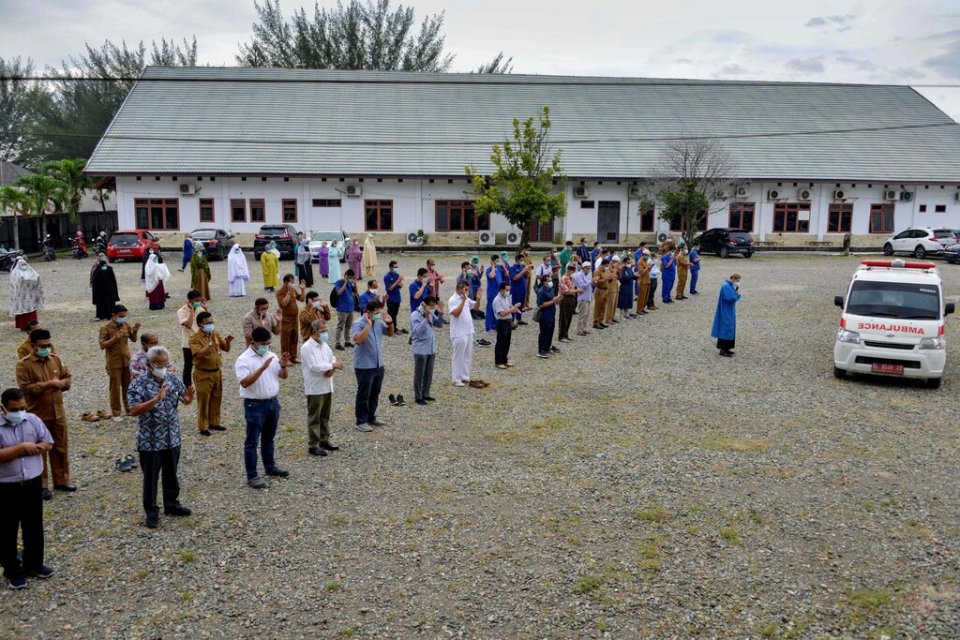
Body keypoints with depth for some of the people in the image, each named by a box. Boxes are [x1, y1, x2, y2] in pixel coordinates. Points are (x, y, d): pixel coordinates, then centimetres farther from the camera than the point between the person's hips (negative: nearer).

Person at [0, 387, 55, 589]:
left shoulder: (33, 420, -2)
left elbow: (48, 444, 2)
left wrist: (29, 449, -15)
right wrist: (23, 447, -22)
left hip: (32, 483, 4)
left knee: (34, 526, 14)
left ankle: (33, 564, 30)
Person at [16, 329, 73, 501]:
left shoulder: (56, 359, 3)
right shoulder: (24, 364, -12)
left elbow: (68, 377, 11)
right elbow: (25, 388, -19)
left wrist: (61, 383, -10)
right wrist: (47, 384, -25)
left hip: (58, 412, 5)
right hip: (37, 415, -5)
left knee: (60, 448, 13)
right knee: (40, 451, 5)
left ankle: (61, 480, 26)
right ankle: (41, 485, 15)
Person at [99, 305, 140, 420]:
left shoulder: (126, 325, 2)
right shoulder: (106, 328, -12)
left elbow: (133, 339, 10)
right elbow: (102, 345, -17)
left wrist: (135, 331, -10)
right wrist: (115, 338, -28)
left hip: (127, 360, 5)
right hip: (114, 363, -5)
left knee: (128, 386, 13)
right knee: (115, 387, 1)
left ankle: (129, 408, 27)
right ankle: (116, 412, 10)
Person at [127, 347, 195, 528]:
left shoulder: (173, 379, 0)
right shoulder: (138, 384, -15)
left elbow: (184, 399, 7)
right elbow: (134, 411, -24)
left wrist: (188, 399, -18)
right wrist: (156, 399, -34)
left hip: (172, 438, 5)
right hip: (149, 441, -5)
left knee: (171, 474, 19)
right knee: (151, 478, 8)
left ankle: (171, 504, 35)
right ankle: (151, 512, 21)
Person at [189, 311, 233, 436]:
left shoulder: (216, 334, 4)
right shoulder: (194, 338, -14)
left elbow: (226, 349, 7)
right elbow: (199, 354, -27)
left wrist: (228, 341, -13)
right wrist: (211, 342, -31)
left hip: (217, 372, 6)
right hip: (203, 374, -6)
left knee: (216, 399, 15)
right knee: (203, 401, 1)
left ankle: (214, 423, 29)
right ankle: (203, 427, 10)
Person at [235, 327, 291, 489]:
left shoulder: (271, 355, 6)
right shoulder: (243, 360, -14)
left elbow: (283, 376, 9)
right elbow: (245, 383, -25)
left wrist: (283, 366, -12)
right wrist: (262, 368, -32)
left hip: (273, 402, 7)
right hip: (255, 405, -6)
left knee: (269, 438, 21)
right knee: (252, 442, 1)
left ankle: (270, 467, 35)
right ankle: (252, 476, 6)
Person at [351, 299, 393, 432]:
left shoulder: (379, 322, 5)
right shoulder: (359, 324, -16)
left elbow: (390, 333, 17)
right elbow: (358, 339, -33)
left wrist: (390, 323, -2)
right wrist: (368, 325, -31)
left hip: (378, 365, 7)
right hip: (364, 366, -7)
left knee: (375, 394, 17)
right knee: (363, 395, 2)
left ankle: (371, 418, 30)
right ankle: (361, 422, 11)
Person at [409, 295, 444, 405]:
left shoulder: (431, 313, 4)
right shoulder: (415, 315, -16)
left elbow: (439, 325, 7)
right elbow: (418, 331, -27)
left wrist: (440, 314, -8)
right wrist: (426, 318, -34)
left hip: (431, 349, 7)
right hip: (420, 350, -7)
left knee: (429, 374, 15)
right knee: (419, 375, 3)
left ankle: (425, 394, 27)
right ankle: (418, 397, 13)